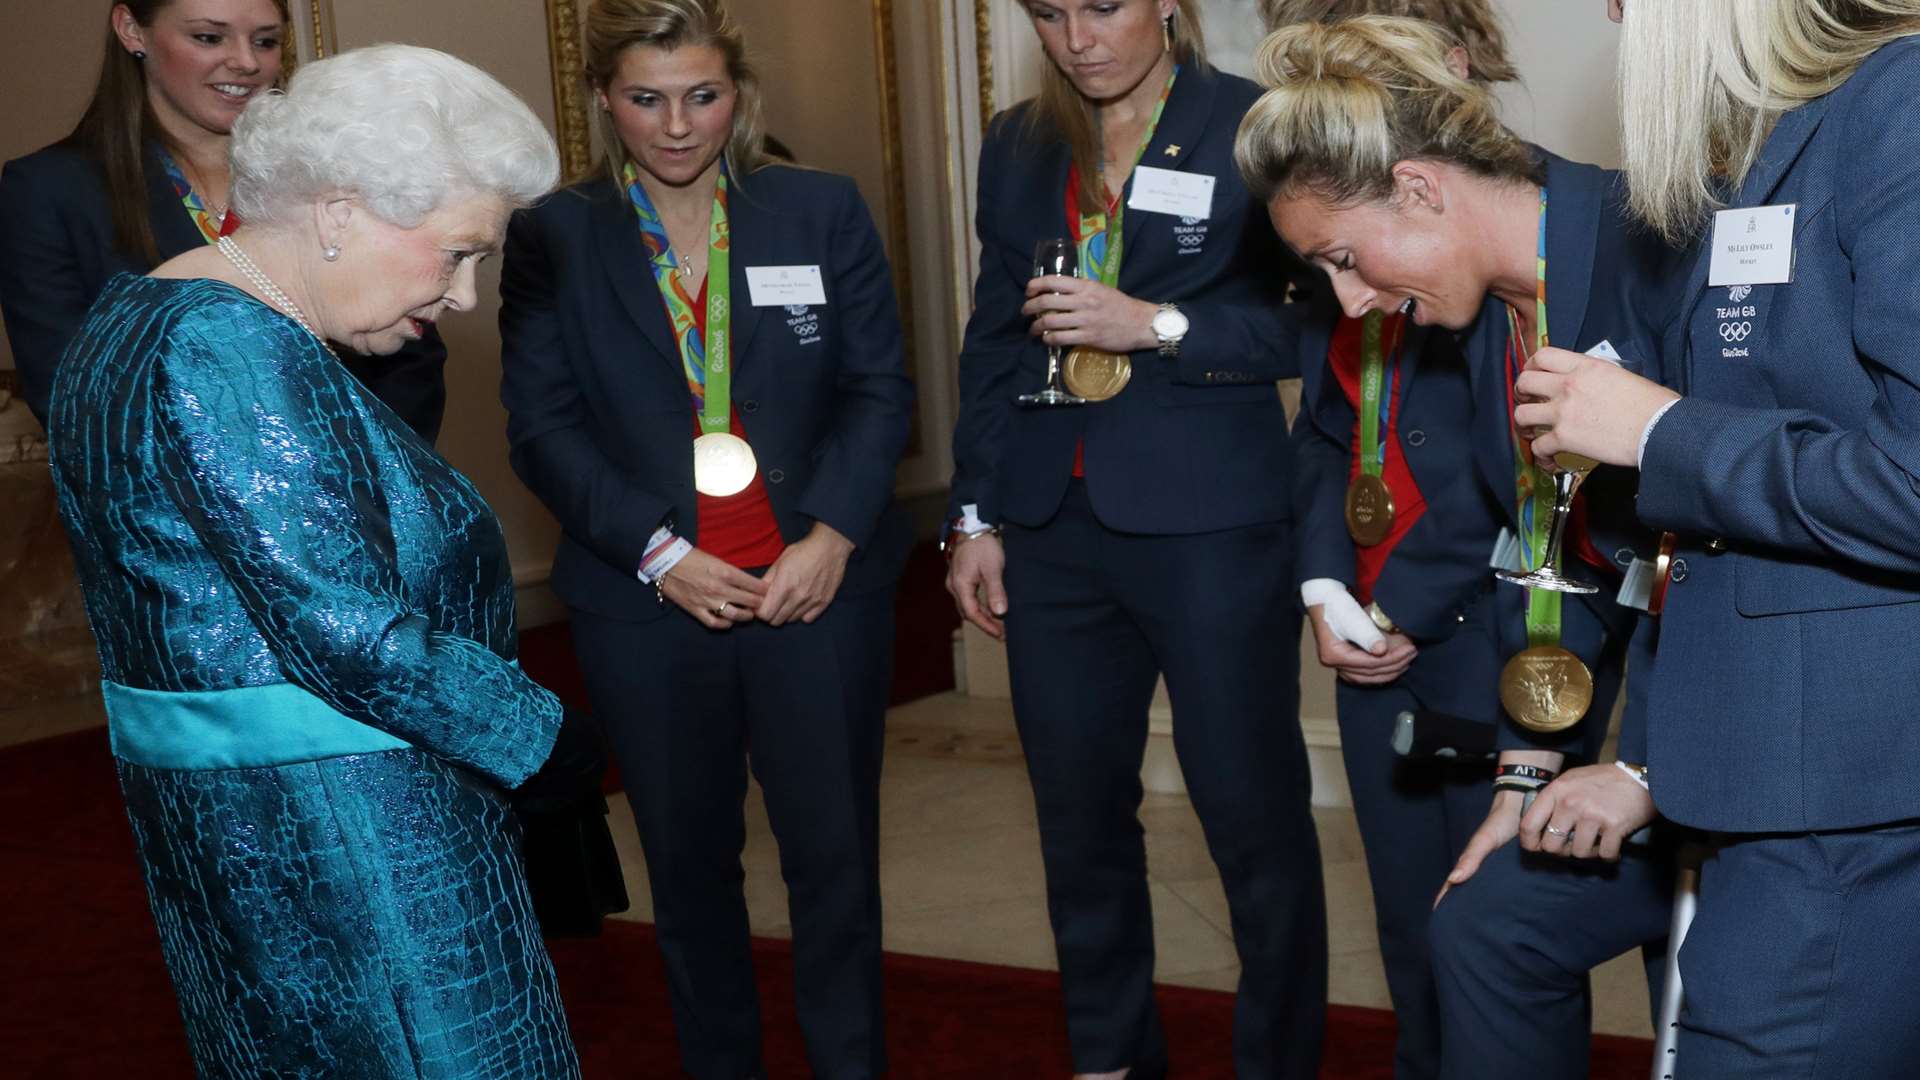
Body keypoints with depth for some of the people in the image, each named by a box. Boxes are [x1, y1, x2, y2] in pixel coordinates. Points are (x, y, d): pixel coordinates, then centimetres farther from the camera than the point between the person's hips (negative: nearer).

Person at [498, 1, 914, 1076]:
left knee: (836, 854, 5)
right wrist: (659, 553, -12)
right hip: (647, 603, 0)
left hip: (820, 585, 0)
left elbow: (881, 388, 2)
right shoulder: (552, 238, 2)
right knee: (690, 863, 12)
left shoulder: (824, 210, 3)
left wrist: (833, 538, -11)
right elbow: (544, 426, -2)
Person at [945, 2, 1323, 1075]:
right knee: (1078, 815, 12)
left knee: (1256, 817, 1)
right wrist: (976, 515, 11)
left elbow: (1320, 322, -8)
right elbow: (993, 344, 15)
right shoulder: (1018, 146, 12)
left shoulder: (1251, 126, -3)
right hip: (1056, 528, 5)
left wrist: (1156, 325, -17)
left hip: (1210, 526, -4)